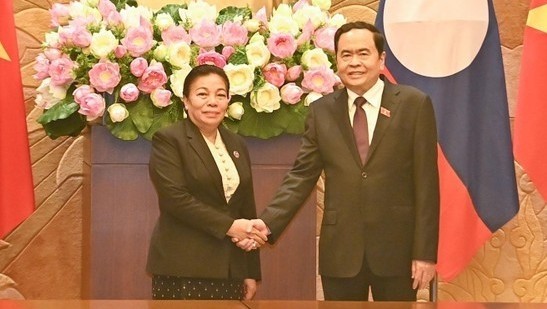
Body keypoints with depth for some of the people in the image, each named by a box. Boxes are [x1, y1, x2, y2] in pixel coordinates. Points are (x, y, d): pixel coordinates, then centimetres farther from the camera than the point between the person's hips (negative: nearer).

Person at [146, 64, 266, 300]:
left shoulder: (237, 145, 15)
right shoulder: (168, 140, -2)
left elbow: (247, 208, 15)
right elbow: (175, 198, -14)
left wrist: (251, 271, 12)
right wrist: (228, 226, -16)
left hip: (230, 269, 5)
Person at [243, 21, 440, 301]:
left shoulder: (415, 104, -1)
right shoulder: (321, 111, 6)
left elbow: (426, 183, -3)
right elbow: (301, 176, 4)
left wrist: (425, 252, -7)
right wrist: (268, 222, -11)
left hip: (396, 248, -2)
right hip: (340, 251, 2)